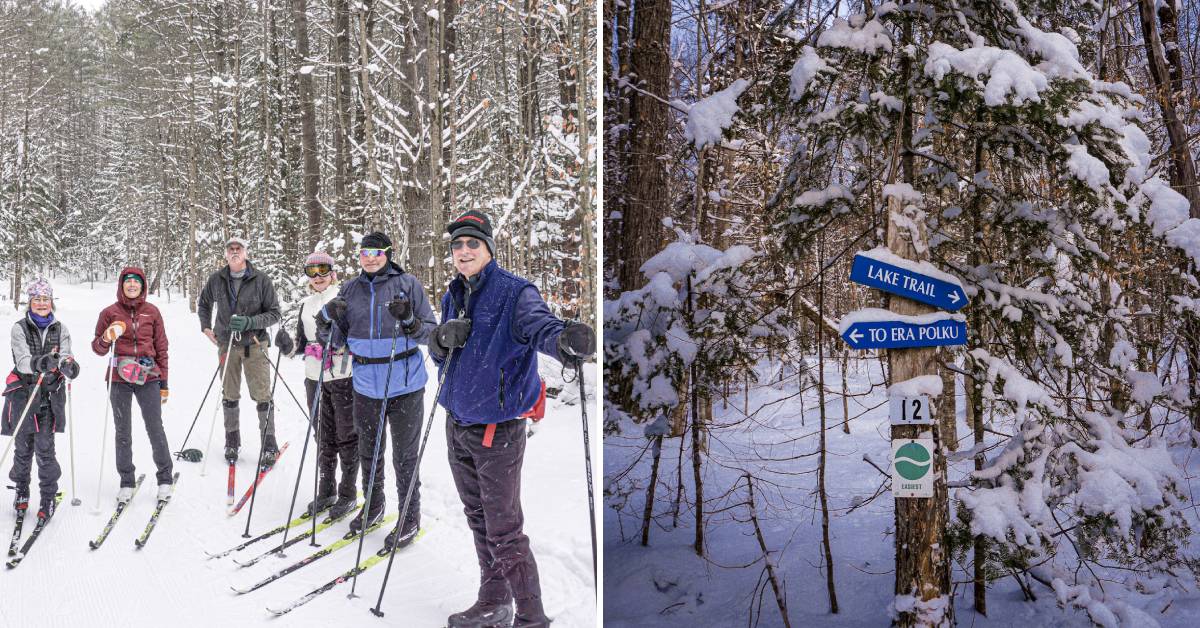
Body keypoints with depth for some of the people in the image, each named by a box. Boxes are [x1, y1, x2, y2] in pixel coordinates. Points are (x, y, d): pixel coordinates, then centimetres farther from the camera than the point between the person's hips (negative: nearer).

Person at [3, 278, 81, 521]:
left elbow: (65, 356, -6)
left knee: (45, 448, -5)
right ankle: (22, 491, 27)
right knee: (23, 447, 6)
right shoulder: (20, 328, -1)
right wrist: (39, 363, -37)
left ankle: (48, 497, 5)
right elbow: (22, 361, -15)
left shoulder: (60, 329, 6)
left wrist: (68, 365, -30)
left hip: (50, 394, 0)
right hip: (23, 393, 0)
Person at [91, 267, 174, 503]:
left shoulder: (152, 312, 6)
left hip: (148, 377, 0)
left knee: (155, 428, -2)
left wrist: (164, 383, 9)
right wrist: (106, 339, -16)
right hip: (119, 379, 0)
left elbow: (161, 348, 10)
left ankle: (165, 478, 11)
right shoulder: (110, 313, 3)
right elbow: (98, 348, 8)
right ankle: (126, 482, 17)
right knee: (123, 432, 6)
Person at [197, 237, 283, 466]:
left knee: (262, 396, -2)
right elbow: (204, 303, 22)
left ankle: (269, 444, 7)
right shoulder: (216, 280, 2)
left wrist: (250, 322, -19)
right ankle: (232, 442, 24)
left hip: (254, 344, -3)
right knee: (229, 395, 11)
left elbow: (274, 313, -6)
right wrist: (206, 327, 11)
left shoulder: (261, 281, -7)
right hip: (226, 344, 3)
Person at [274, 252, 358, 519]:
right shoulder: (306, 305, 12)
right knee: (323, 436, 11)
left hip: (343, 377, -5)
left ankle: (348, 493, 10)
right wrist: (288, 345, -6)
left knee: (347, 436, 1)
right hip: (315, 379, 5)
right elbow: (302, 344, 15)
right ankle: (325, 491, 21)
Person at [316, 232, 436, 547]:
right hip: (366, 386, 4)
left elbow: (431, 332, -5)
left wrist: (410, 321, -24)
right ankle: (373, 507, 37)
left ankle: (410, 518, 17)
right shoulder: (351, 289, 6)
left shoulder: (407, 284, -5)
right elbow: (338, 341, 10)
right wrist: (329, 318, -8)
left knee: (404, 456, 4)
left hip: (404, 385, -4)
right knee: (368, 452, 18)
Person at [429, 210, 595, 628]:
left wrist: (565, 338, -57)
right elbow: (438, 355, 14)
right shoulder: (453, 297, 9)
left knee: (503, 530, -5)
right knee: (478, 519, 18)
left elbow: (539, 325, -33)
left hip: (498, 431, -7)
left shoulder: (514, 292, -14)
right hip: (457, 425, 7)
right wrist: (442, 338, -11)